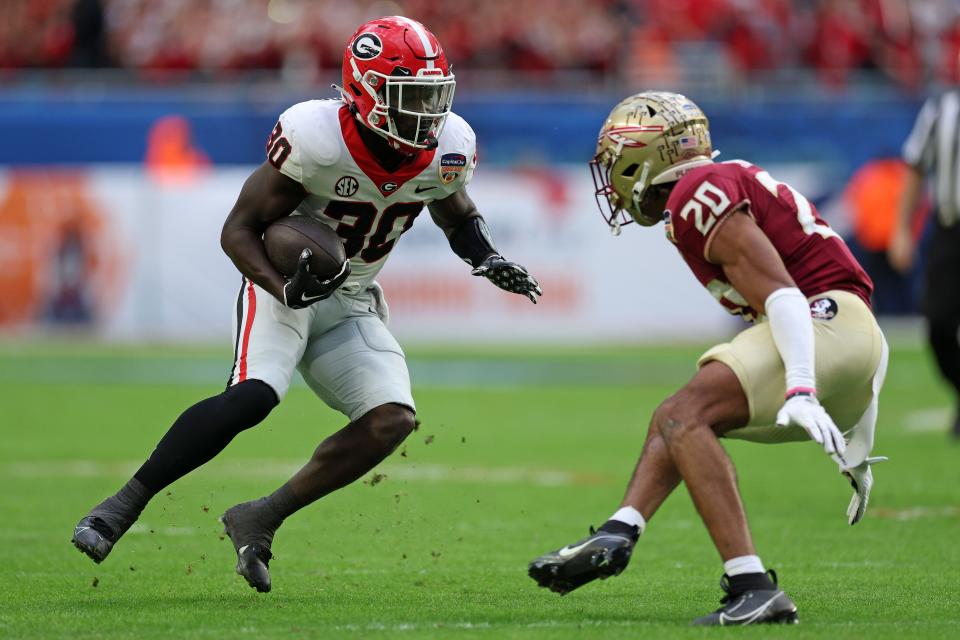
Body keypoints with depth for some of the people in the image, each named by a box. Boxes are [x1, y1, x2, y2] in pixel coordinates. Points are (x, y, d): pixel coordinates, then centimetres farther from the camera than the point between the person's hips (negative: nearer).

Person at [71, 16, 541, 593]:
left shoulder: (448, 150, -9)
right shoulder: (316, 140, -26)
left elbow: (457, 214, 15)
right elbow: (240, 230, -18)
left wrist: (489, 259, -5)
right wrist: (286, 290, -34)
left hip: (352, 304, 6)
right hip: (283, 285, -6)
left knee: (392, 420, -15)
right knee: (254, 395, -30)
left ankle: (260, 521, -5)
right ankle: (124, 504, -20)